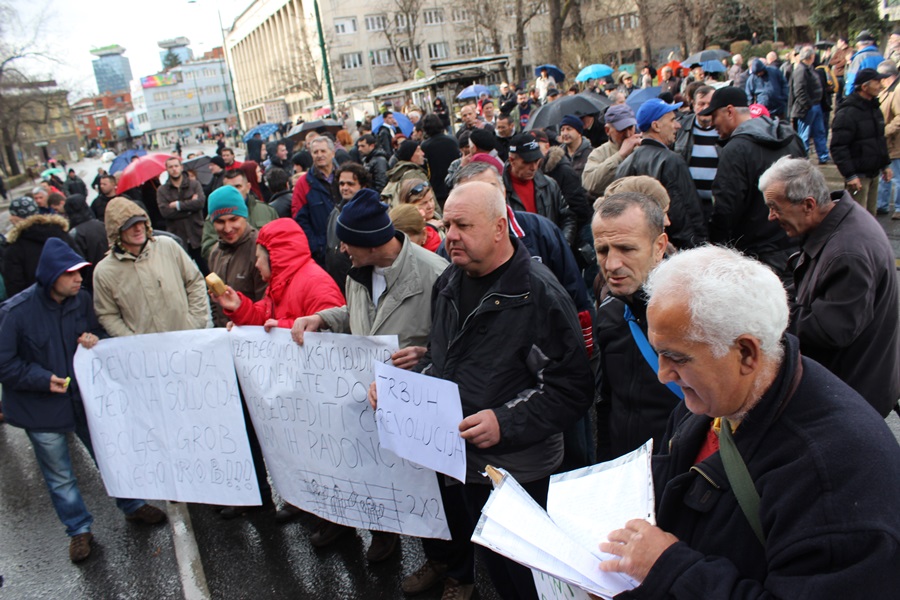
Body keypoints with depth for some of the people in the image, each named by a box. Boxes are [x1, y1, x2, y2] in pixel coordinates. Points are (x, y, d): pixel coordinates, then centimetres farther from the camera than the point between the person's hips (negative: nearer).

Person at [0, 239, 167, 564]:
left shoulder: (81, 299, -7)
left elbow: (97, 328, 11)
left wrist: (94, 339, -12)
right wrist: (43, 379, -22)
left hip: (85, 396, 4)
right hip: (42, 408, -3)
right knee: (60, 477, 13)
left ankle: (132, 506, 38)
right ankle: (79, 529, 33)